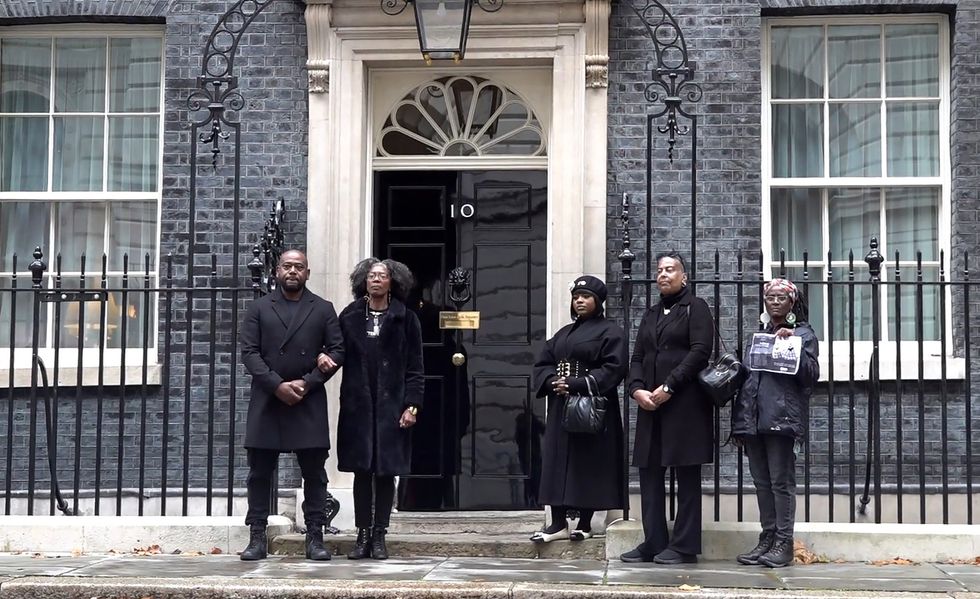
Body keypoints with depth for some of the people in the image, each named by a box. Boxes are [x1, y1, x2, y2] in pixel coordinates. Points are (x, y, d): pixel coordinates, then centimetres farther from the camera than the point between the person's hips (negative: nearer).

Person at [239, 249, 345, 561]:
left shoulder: (323, 309, 10)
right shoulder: (258, 308, 9)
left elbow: (337, 350, 2)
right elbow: (250, 352, 0)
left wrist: (306, 383, -9)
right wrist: (277, 385, -12)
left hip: (309, 402, 0)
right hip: (267, 399, 0)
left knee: (314, 473, 1)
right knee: (259, 472, 2)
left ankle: (315, 537, 6)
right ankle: (257, 538, 8)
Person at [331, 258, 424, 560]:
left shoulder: (405, 319, 2)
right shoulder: (350, 316, 8)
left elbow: (414, 367, 1)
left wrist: (412, 405, -6)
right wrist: (324, 356, -14)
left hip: (391, 406, -1)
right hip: (358, 406, 1)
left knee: (386, 471, 3)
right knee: (361, 471, 4)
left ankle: (379, 535, 12)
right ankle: (363, 534, 12)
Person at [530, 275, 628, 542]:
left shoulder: (610, 331, -1)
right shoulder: (563, 333, 20)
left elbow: (614, 368, -13)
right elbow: (542, 363, 15)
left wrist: (577, 385, -20)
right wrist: (552, 381, -8)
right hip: (560, 407, 6)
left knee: (589, 464, -3)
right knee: (556, 462, 2)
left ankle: (585, 523, 6)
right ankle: (558, 523, 7)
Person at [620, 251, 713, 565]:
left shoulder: (695, 307, 2)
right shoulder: (651, 314, 21)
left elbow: (700, 351, -10)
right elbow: (638, 357, 15)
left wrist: (668, 387, -17)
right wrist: (636, 389, -5)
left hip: (685, 403, -6)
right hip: (650, 404, 7)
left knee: (687, 475, -2)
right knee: (649, 473, 5)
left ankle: (684, 546, 1)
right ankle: (654, 542, 10)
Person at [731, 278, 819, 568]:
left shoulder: (803, 334, 3)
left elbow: (811, 375, -7)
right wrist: (738, 423, 18)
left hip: (782, 417, -6)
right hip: (752, 418, 6)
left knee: (781, 481, -5)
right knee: (762, 482, 9)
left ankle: (784, 542, -1)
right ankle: (767, 537, 15)